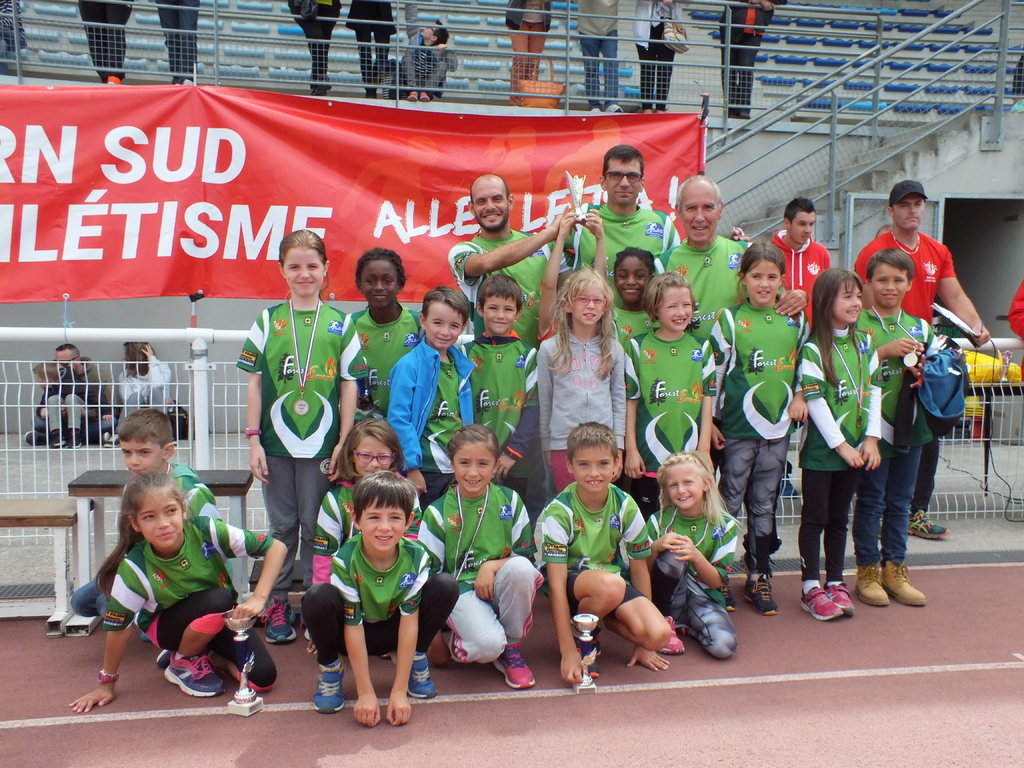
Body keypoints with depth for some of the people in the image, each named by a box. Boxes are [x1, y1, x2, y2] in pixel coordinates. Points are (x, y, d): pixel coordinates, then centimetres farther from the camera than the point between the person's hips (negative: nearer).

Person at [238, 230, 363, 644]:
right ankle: (277, 603, 22)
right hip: (276, 441, 1)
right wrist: (253, 438, -1)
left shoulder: (340, 324, 3)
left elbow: (349, 385, 3)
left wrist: (343, 443, -2)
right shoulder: (267, 321, 5)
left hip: (322, 443, -1)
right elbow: (255, 381, 5)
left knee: (316, 527, 6)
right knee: (282, 526, 10)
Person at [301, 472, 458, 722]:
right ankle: (330, 669, -3)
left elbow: (409, 623, -20)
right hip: (352, 635, -1)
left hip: (392, 631, 2)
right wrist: (366, 694, -23)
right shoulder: (345, 561, -27)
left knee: (446, 586, -22)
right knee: (318, 596, -34)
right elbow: (353, 627, -23)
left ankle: (415, 660, 2)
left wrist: (399, 692, -21)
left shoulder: (416, 558, -22)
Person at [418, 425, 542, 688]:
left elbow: (527, 557, 4)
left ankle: (512, 648, -8)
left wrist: (492, 566, -16)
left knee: (520, 568, -33)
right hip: (461, 588, -2)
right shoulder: (437, 512, -1)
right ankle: (452, 638, 6)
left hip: (503, 586, 3)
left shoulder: (510, 500, 2)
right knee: (486, 645, -33)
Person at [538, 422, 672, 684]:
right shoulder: (559, 511, -20)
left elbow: (640, 569, -1)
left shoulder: (626, 506, -9)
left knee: (659, 635, -23)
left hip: (614, 579, 4)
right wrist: (568, 652, -26)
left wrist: (643, 641, 1)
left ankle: (595, 617, 5)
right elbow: (556, 583, -21)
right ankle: (578, 636, -6)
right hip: (571, 582, -4)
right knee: (611, 585, -37)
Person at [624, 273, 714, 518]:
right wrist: (631, 449, -2)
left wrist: (704, 449, 1)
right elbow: (630, 401, 1)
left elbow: (707, 401, 7)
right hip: (649, 458, -2)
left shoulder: (702, 348, 8)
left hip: (691, 458, 2)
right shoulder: (638, 347, 1)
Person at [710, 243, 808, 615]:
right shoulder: (730, 319, -4)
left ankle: (759, 578, 23)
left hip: (778, 428, 4)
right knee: (729, 503, 3)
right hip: (738, 428, -3)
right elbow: (714, 372, -3)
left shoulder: (795, 320, 7)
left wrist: (800, 395, 3)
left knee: (764, 505, 12)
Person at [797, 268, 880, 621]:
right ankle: (811, 588, 12)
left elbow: (873, 391, 8)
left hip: (854, 447, 5)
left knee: (839, 517, 14)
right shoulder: (813, 349, -11)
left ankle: (835, 583, 24)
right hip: (821, 448, -5)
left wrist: (870, 439, 0)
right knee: (815, 517, 3)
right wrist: (840, 445, -14)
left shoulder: (864, 343, 7)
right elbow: (814, 401, -15)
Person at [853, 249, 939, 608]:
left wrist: (922, 372, -7)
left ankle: (894, 569, 23)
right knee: (870, 501, 3)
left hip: (910, 426, 5)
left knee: (900, 502, 12)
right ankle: (867, 570, 14)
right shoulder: (857, 324, -4)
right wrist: (886, 350, -20)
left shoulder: (920, 328, 10)